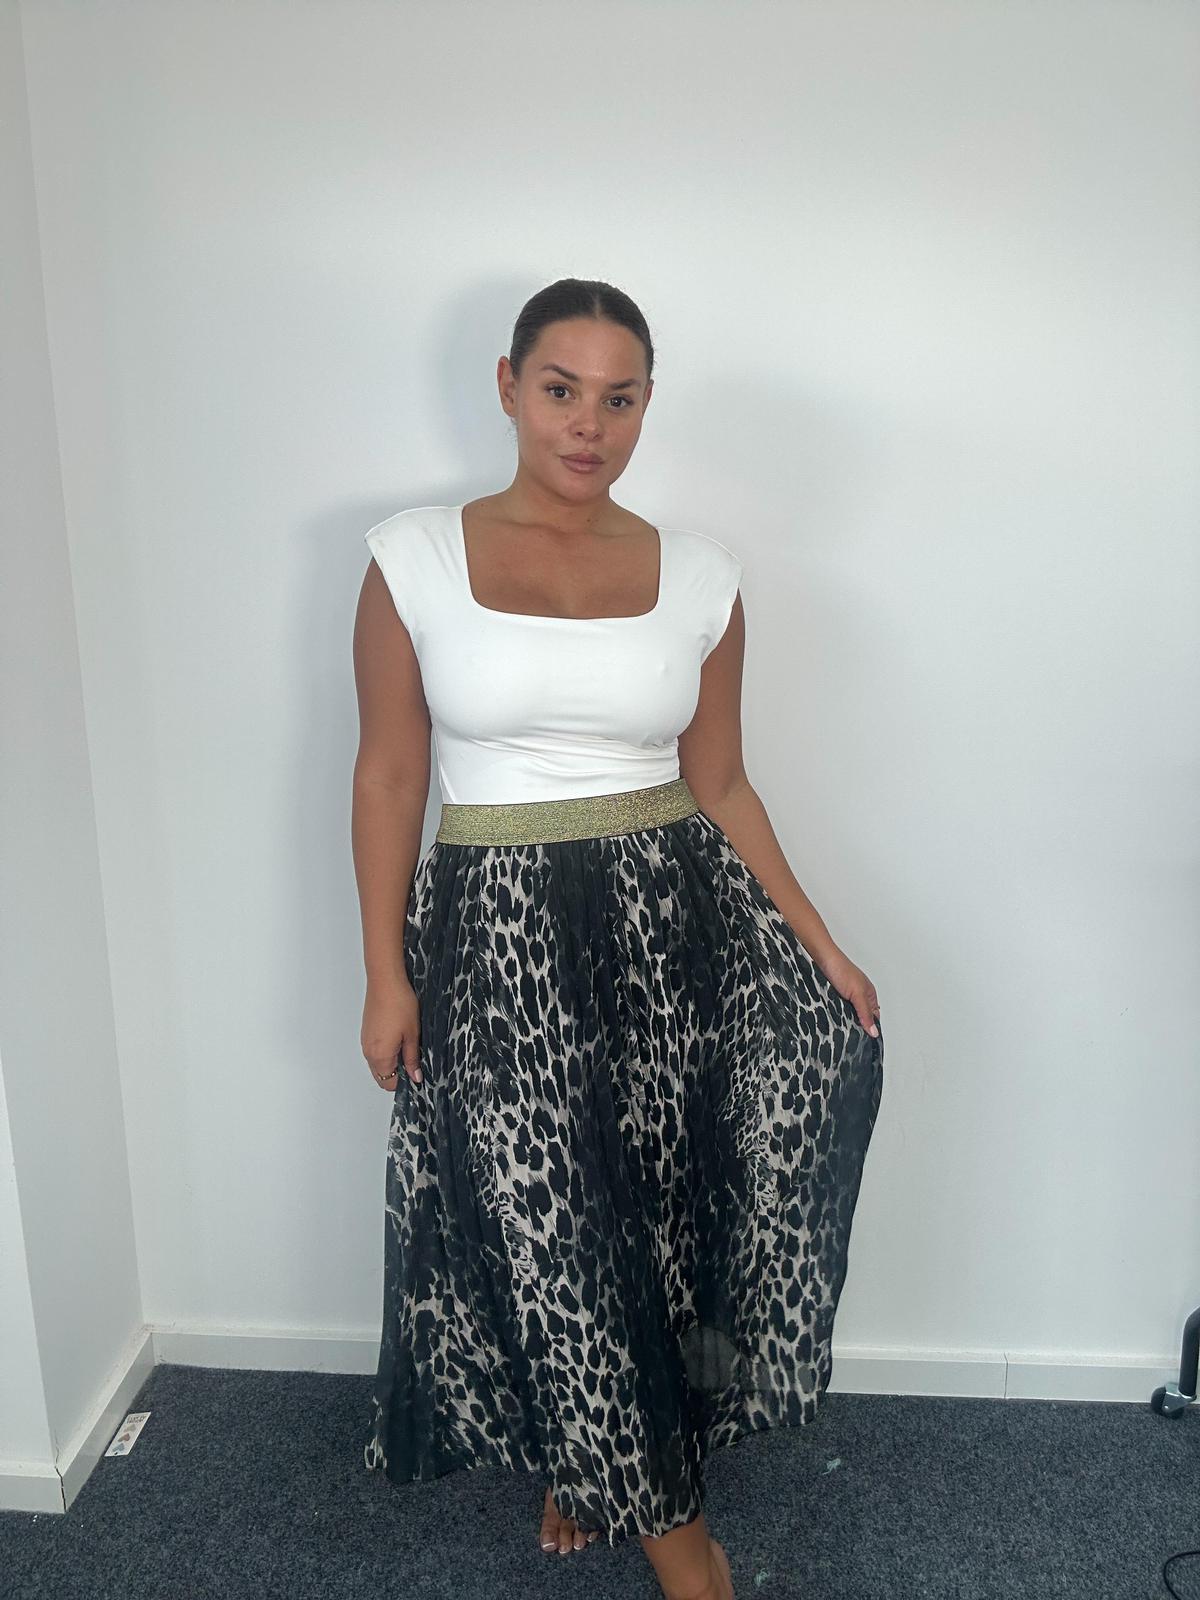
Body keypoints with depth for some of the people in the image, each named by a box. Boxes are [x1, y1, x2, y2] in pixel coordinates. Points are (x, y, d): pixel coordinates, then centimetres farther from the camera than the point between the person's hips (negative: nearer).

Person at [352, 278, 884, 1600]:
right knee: (547, 1229, 1)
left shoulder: (699, 577, 3)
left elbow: (720, 785, 7)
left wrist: (814, 941, 2)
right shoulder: (415, 559, -2)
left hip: (670, 920, 2)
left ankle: (589, 1462, 32)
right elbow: (389, 776, 0)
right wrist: (385, 975, -3)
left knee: (655, 1205, 1)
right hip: (497, 931, -2)